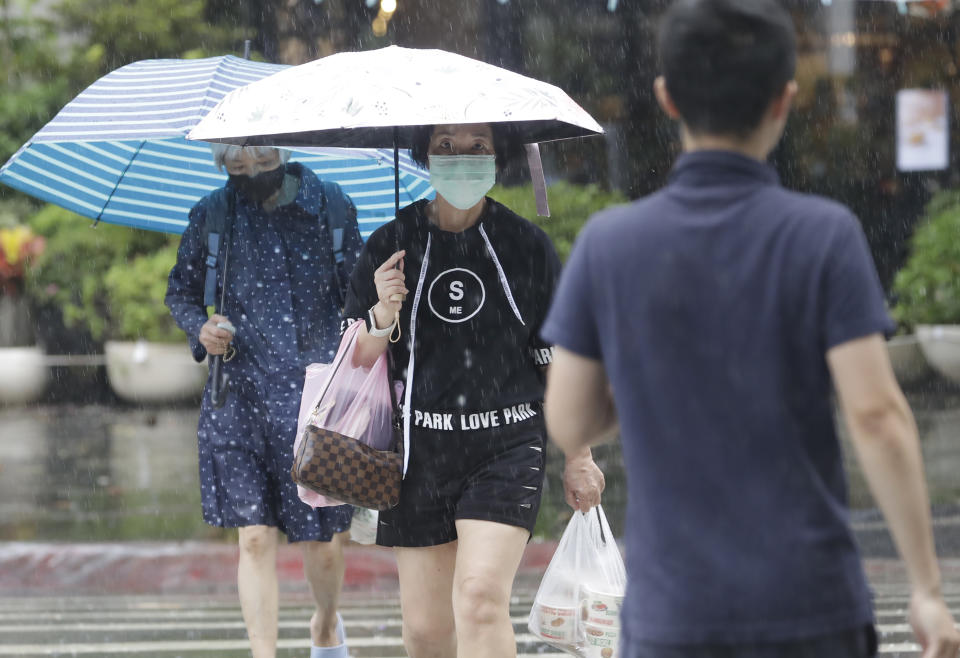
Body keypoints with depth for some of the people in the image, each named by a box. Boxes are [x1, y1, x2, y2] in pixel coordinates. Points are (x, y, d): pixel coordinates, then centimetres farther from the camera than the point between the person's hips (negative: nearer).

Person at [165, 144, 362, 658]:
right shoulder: (212, 216, 3)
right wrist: (200, 328, -6)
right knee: (256, 538, -8)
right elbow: (181, 290, 15)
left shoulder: (333, 210, 2)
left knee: (322, 539, 7)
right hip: (242, 399, 0)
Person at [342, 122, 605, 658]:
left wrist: (578, 458, 11)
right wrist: (382, 316, -15)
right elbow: (356, 362, 6)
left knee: (480, 598, -21)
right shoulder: (390, 247, 3)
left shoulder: (528, 246, 1)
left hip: (507, 451, -2)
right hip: (420, 452, 2)